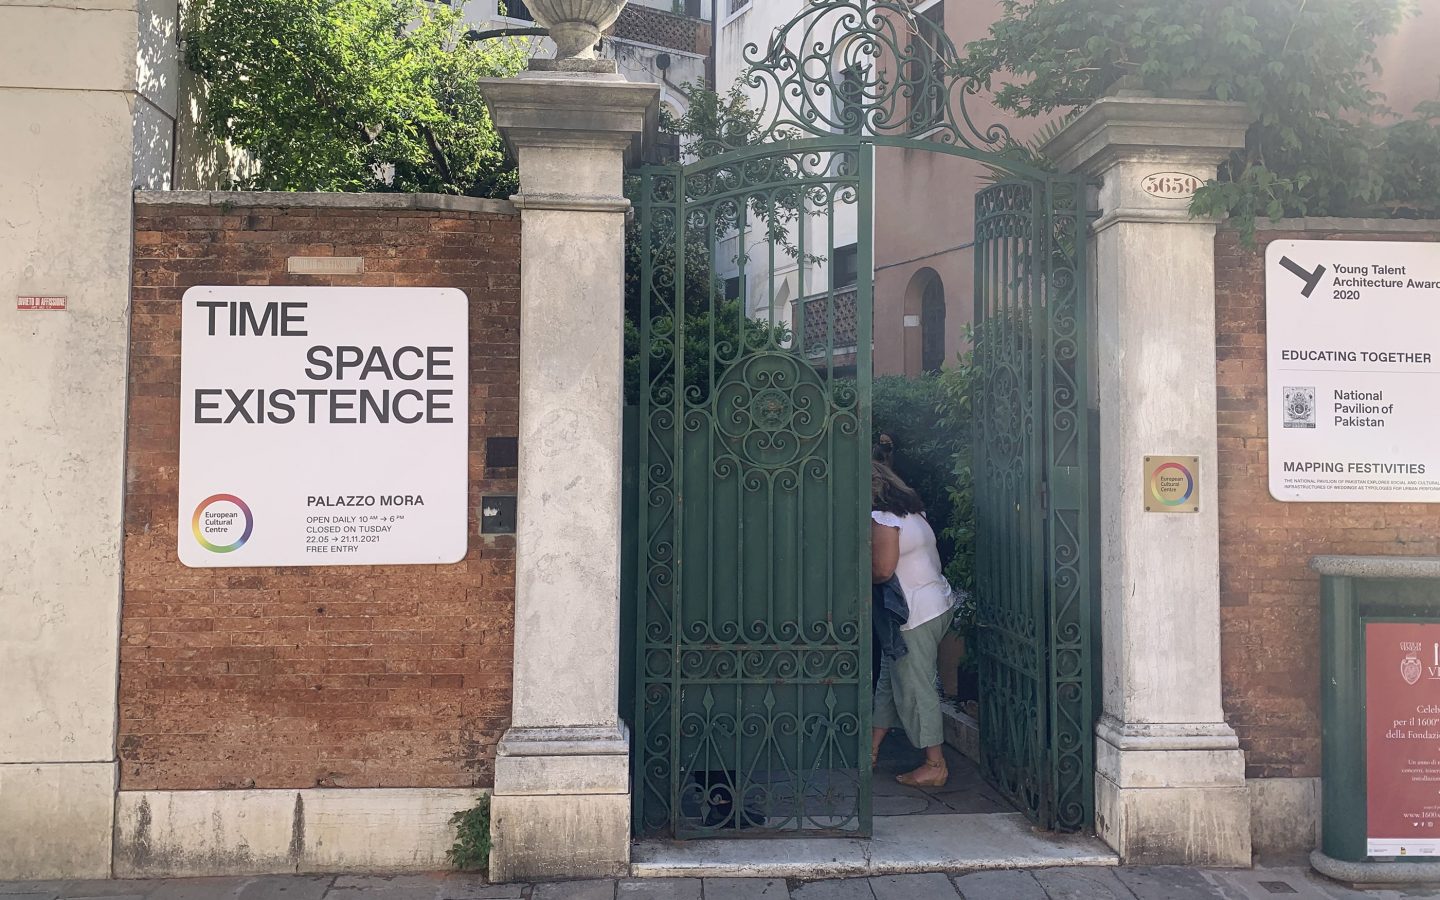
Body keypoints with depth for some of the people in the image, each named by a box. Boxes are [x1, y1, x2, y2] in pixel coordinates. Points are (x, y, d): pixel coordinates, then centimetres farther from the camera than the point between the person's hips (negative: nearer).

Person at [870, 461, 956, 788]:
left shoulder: (881, 519, -18)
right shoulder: (910, 510, 12)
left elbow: (881, 571, -21)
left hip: (917, 613, -10)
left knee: (914, 687, -1)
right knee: (890, 678, 16)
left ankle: (935, 766, 8)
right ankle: (872, 749, 25)